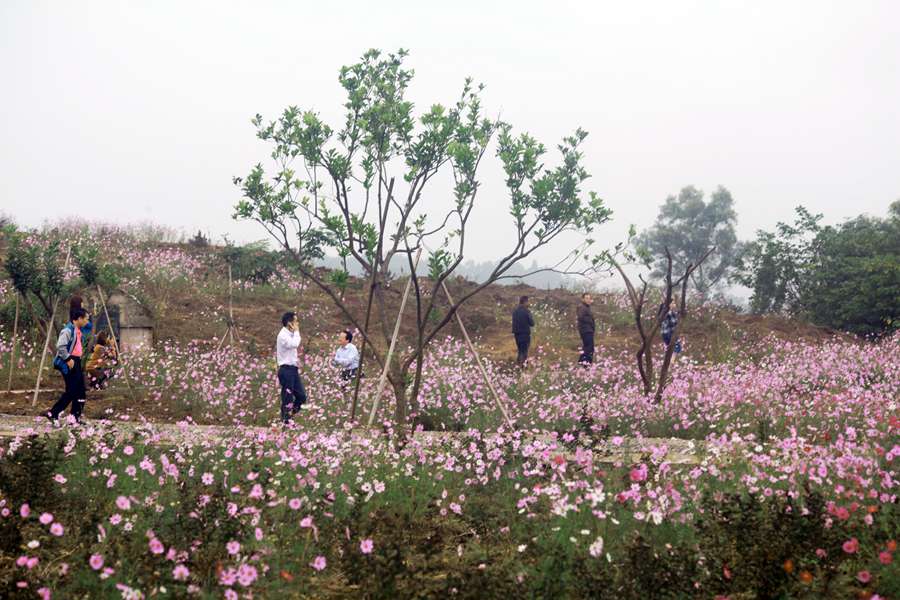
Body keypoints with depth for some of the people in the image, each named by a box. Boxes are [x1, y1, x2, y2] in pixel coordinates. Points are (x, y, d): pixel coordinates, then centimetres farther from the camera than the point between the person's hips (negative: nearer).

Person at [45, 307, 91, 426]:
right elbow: (60, 346, -25)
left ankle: (76, 416, 15)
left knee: (80, 390, 9)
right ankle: (53, 413, -4)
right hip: (69, 363, -9)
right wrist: (68, 359, -23)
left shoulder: (79, 331, 13)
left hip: (76, 362, 9)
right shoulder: (68, 330, -15)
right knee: (71, 391, -10)